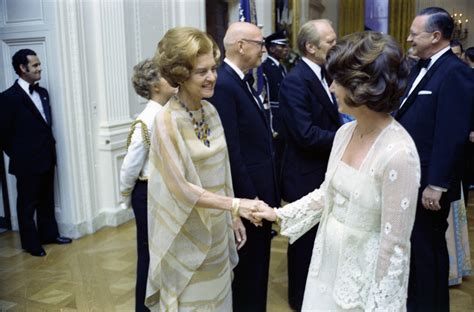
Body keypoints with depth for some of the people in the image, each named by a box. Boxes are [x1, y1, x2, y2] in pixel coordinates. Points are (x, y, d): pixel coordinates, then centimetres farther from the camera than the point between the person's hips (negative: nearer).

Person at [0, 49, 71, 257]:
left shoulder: (42, 92, 7)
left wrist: (48, 147, 9)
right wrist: (19, 155, -3)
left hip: (46, 158, 6)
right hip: (27, 162, -6)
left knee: (47, 200, 19)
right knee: (28, 204, 9)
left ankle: (48, 234, 34)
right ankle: (31, 243, 23)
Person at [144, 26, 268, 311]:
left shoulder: (210, 111, 2)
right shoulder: (167, 121, -19)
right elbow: (179, 188, -22)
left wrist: (233, 217, 10)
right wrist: (235, 205, -27)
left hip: (217, 231, 6)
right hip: (187, 237, -6)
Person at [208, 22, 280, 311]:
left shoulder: (243, 82, 10)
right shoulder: (223, 85, -20)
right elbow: (231, 150, -23)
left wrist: (269, 191, 14)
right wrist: (249, 197, -20)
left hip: (261, 189, 10)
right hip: (248, 191, -10)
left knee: (257, 264, 22)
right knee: (247, 267, 7)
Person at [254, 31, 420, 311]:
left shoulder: (398, 153, -26)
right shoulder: (345, 133, -3)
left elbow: (395, 244, -20)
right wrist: (280, 214, 10)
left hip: (363, 275, -7)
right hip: (328, 260, 7)